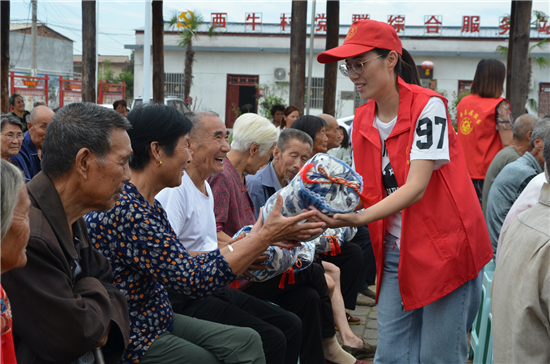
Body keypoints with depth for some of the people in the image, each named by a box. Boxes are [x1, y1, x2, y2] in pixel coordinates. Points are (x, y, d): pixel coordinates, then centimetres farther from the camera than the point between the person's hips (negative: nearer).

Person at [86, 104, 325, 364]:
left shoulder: (149, 206, 7)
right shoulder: (127, 211, -25)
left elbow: (186, 266, 7)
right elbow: (195, 280, -25)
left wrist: (253, 239, 6)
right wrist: (265, 237, -19)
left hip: (158, 321, 9)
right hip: (131, 343, -9)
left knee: (246, 340, 0)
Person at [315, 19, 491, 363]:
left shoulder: (427, 106, -14)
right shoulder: (362, 121, 6)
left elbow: (415, 188, -22)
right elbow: (366, 191, 5)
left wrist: (359, 218, -33)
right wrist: (334, 212, -13)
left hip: (444, 249, -6)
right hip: (397, 254, 6)